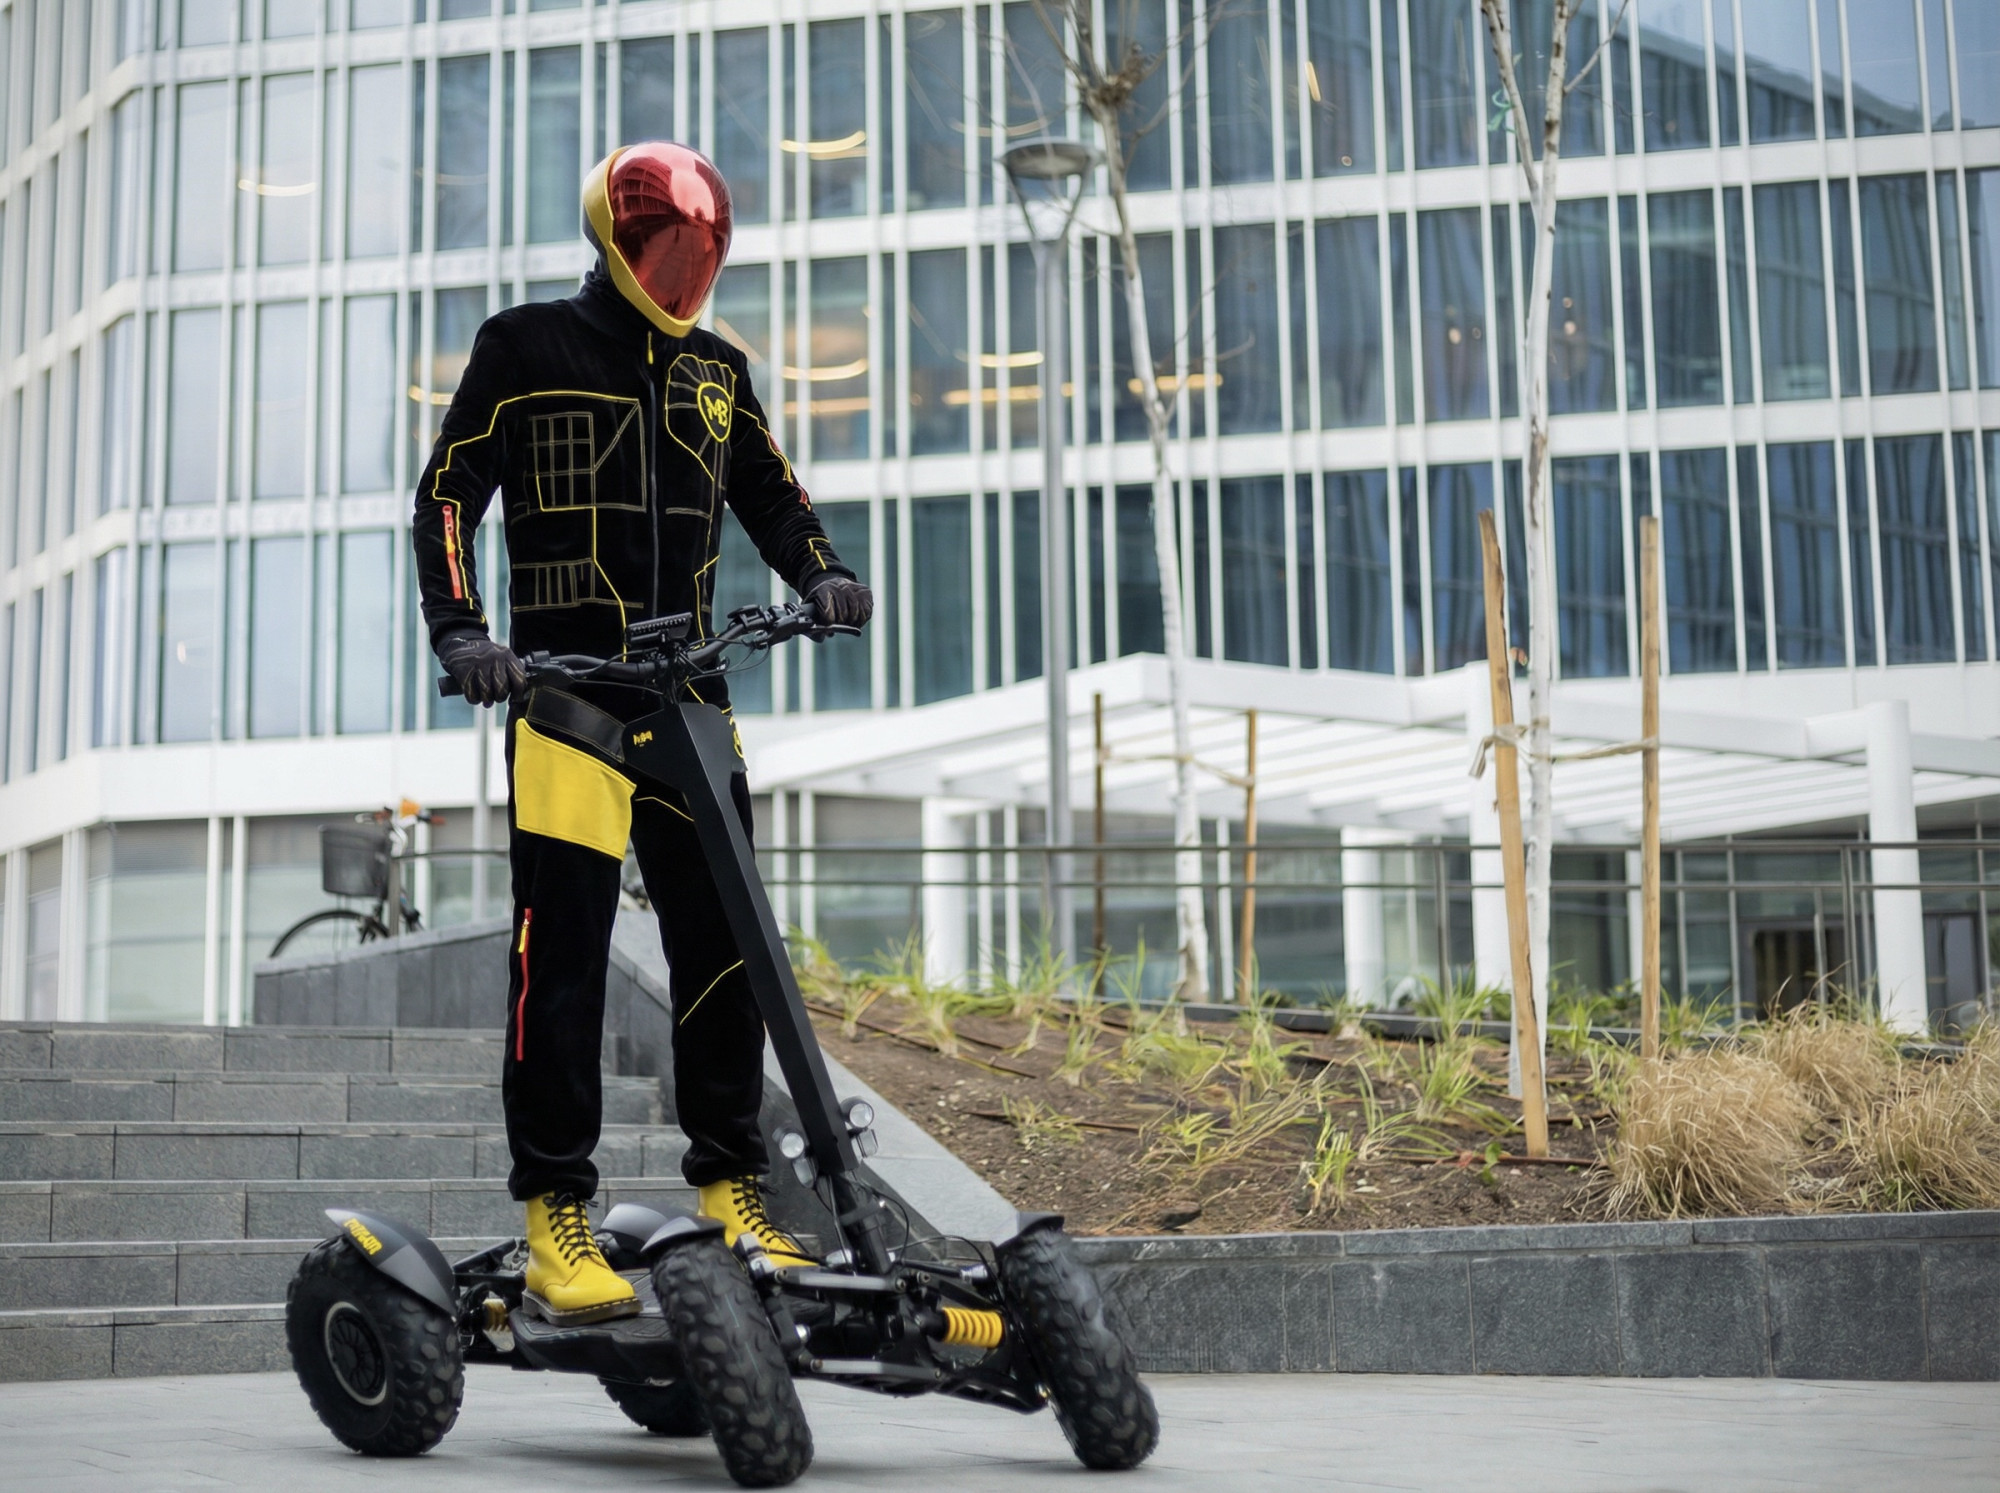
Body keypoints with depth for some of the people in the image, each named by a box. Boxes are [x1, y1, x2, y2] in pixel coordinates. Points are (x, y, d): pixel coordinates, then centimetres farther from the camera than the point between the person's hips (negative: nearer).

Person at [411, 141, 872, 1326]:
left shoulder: (715, 370, 18)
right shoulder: (526, 349, 3)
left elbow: (768, 490, 19)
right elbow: (449, 494, 0)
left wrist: (818, 571, -3)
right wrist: (461, 630, -14)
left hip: (690, 695, 5)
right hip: (566, 699, -5)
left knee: (725, 946, 4)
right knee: (563, 953, -8)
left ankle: (732, 1194, 15)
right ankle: (557, 1223, -2)